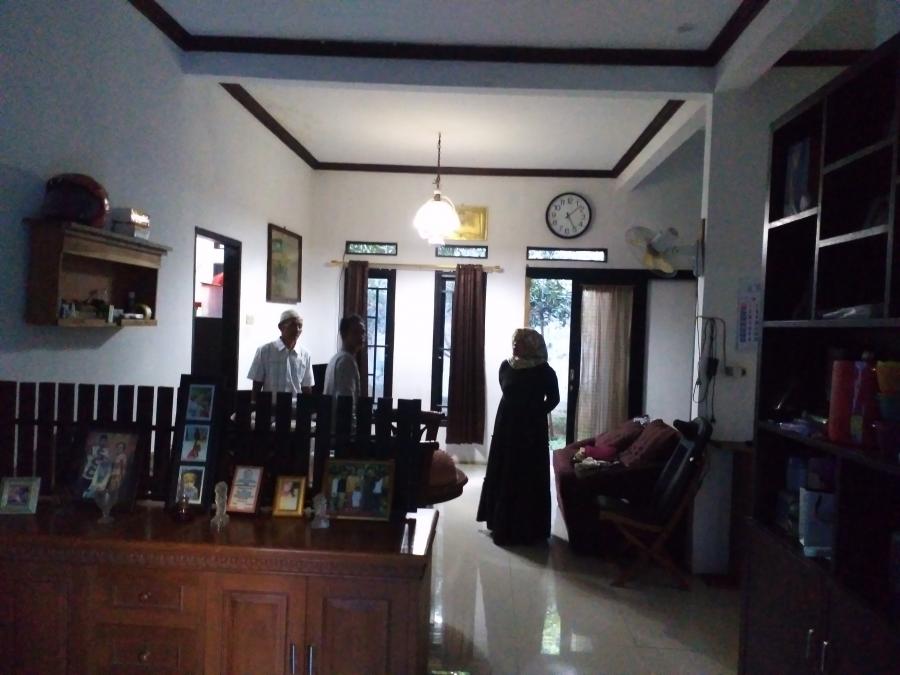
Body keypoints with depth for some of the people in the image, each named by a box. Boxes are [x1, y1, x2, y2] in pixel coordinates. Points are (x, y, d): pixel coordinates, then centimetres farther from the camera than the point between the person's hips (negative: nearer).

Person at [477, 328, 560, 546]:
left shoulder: (544, 371, -10)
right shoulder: (506, 366, 2)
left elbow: (553, 398, 0)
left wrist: (536, 414, -2)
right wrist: (518, 410, 11)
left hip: (531, 430, -5)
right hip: (506, 426, 5)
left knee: (529, 478, 0)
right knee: (502, 475, 10)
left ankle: (528, 529, 9)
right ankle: (503, 525, 23)